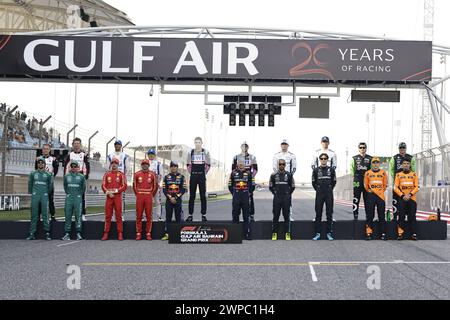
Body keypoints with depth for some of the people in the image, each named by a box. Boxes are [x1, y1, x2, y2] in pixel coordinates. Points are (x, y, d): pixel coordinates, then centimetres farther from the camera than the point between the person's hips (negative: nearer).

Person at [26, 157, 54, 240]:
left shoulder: (48, 175, 7)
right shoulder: (33, 174, 10)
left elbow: (50, 186, 16)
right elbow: (30, 184, 19)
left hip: (44, 196, -1)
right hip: (35, 196, 1)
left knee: (45, 215, -6)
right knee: (34, 215, 1)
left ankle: (47, 233, -6)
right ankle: (32, 234, 2)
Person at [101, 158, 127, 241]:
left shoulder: (121, 175, 3)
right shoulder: (107, 174, 9)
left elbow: (124, 186, -3)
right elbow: (103, 186, 5)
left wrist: (115, 191, -11)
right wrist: (108, 193, -10)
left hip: (118, 197, -2)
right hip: (109, 197, 2)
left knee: (118, 215, -1)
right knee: (107, 216, 3)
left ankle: (120, 234, 3)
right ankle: (106, 234, 7)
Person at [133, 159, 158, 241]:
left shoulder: (152, 174, 3)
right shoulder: (137, 174, 5)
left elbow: (155, 186, 11)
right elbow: (134, 186, 14)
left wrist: (152, 195, 10)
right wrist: (137, 194, 12)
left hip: (149, 197, 0)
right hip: (139, 197, 0)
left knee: (149, 216, 1)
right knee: (139, 216, 1)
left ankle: (148, 233, 6)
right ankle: (138, 233, 5)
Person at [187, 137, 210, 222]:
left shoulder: (205, 152, 2)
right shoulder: (191, 152, 6)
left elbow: (208, 165, 5)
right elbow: (188, 165, 12)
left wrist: (204, 173, 2)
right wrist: (192, 173, 7)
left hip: (202, 176, -1)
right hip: (193, 176, 1)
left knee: (203, 196, 1)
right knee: (192, 196, 3)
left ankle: (203, 215, 6)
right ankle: (190, 215, 7)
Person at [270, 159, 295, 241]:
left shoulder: (289, 175, 3)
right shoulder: (274, 175, 4)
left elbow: (292, 186, 11)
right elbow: (270, 186, 13)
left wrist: (288, 194, 8)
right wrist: (275, 193, 7)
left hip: (286, 198, 0)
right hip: (277, 198, 0)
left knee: (286, 216, 2)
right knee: (276, 216, 2)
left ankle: (287, 233, 7)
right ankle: (274, 233, 8)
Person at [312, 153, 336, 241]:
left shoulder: (331, 169, 3)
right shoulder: (316, 170, 3)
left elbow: (334, 182, 12)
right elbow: (314, 182, 11)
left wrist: (330, 189, 11)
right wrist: (318, 190, 9)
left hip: (329, 194, 0)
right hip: (319, 194, 0)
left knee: (329, 214, 2)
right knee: (318, 214, 1)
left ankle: (329, 233, 8)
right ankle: (317, 233, 6)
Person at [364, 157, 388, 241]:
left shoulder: (383, 173, 7)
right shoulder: (367, 173, 6)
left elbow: (385, 185, 12)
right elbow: (365, 185, 11)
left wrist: (381, 191, 6)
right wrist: (369, 191, 4)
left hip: (381, 196, 0)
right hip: (371, 196, 0)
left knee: (381, 216, 1)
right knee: (369, 215, -1)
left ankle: (383, 233, 4)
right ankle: (368, 233, 2)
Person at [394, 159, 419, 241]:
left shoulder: (414, 174, 8)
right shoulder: (398, 175, 7)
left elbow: (417, 187, 2)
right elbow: (395, 188, 1)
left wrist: (410, 194, -13)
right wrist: (402, 196, -11)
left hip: (412, 199, 0)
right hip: (402, 199, 0)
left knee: (412, 217, -2)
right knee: (401, 216, -2)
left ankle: (414, 234, -1)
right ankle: (400, 234, 0)